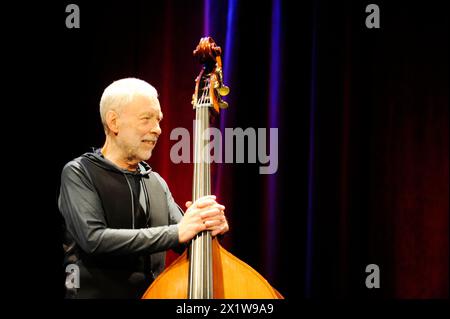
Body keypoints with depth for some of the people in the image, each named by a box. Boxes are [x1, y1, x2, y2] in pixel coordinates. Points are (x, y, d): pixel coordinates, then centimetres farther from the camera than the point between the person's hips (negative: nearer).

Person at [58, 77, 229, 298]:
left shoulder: (156, 183, 13)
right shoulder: (78, 174, -4)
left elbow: (188, 243, 9)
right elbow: (94, 240, -17)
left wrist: (206, 226, -12)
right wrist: (176, 232, -19)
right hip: (98, 292, -5)